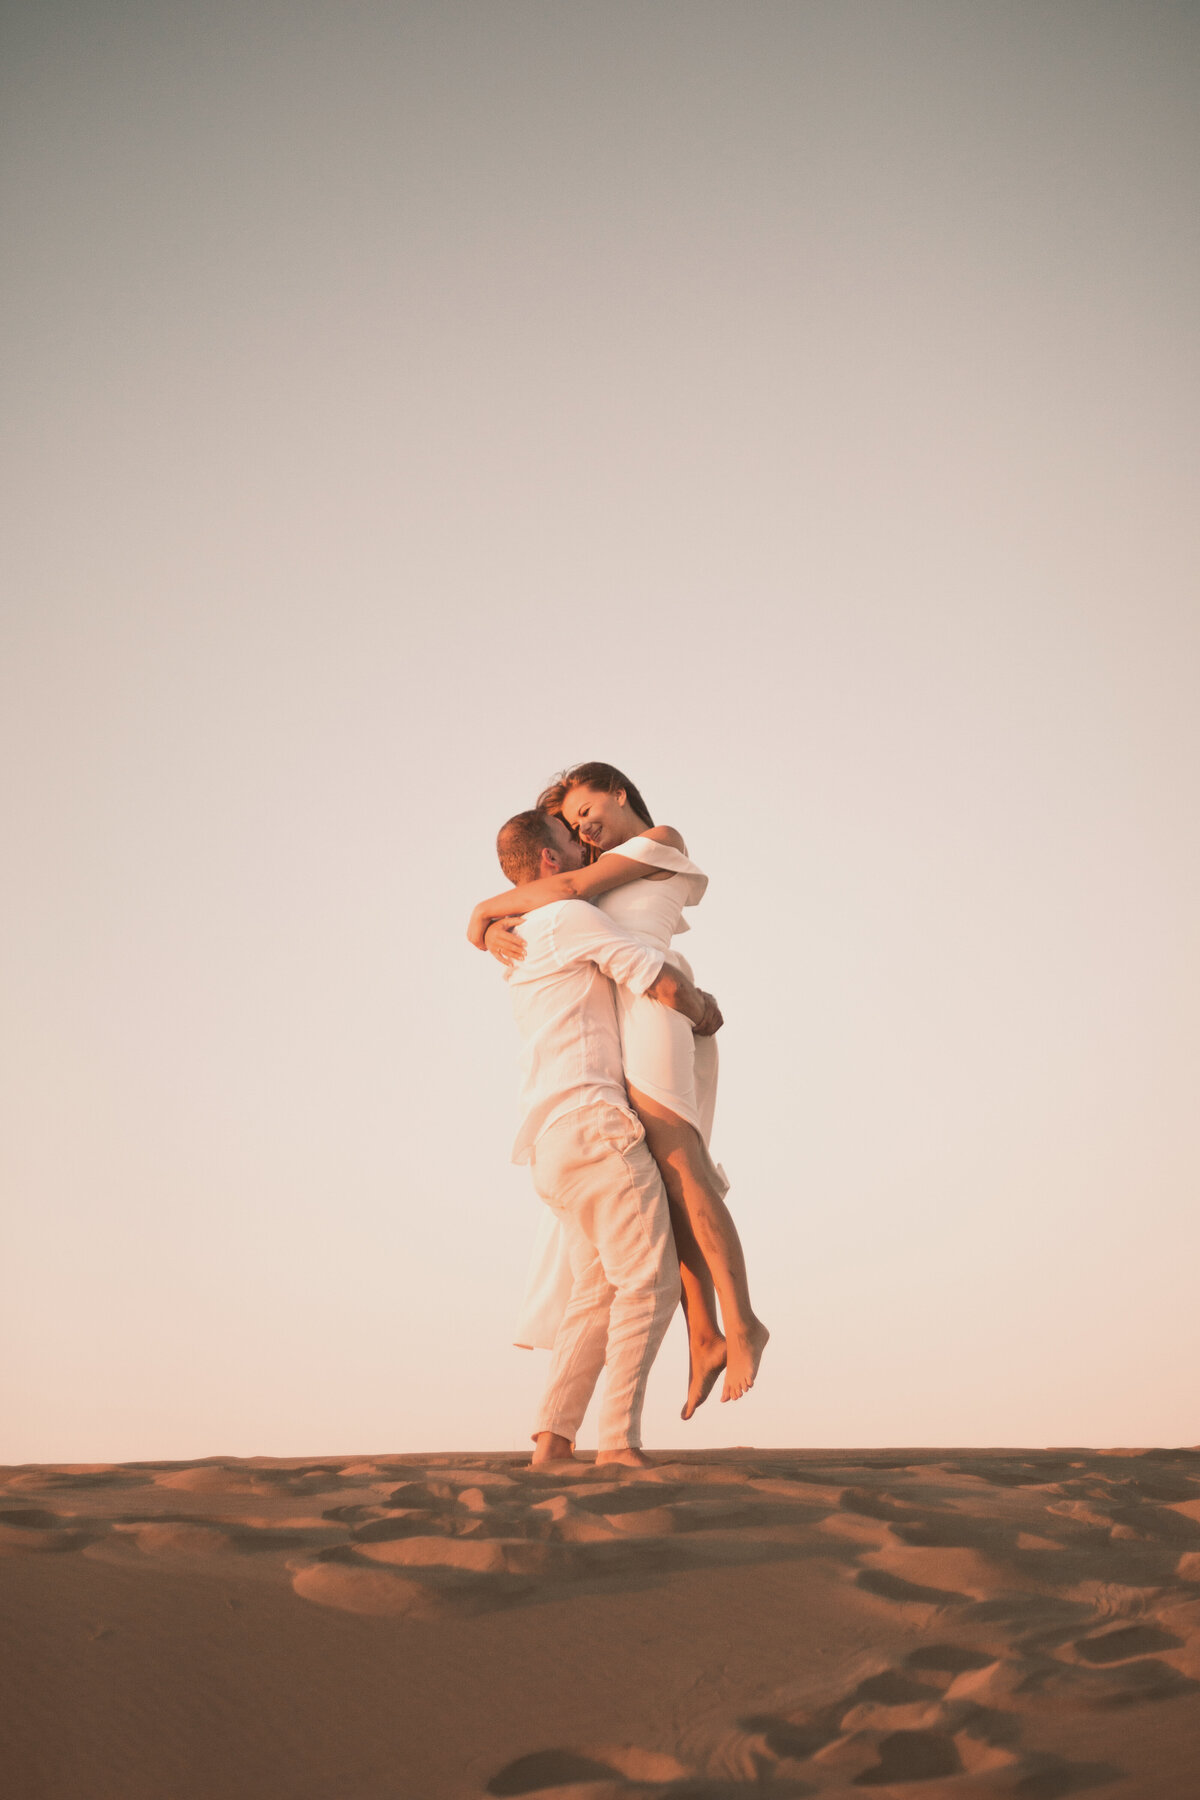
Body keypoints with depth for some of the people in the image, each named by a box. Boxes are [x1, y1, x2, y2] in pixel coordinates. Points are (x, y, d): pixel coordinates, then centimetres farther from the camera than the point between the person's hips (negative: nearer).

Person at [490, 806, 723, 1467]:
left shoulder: (517, 948, 23)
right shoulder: (572, 917, -6)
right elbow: (667, 986, -9)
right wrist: (704, 1010, 13)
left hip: (554, 1140, 9)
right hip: (594, 1123, -9)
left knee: (598, 1293, 9)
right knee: (649, 1283, -7)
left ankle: (551, 1439, 2)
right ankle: (619, 1440, -10)